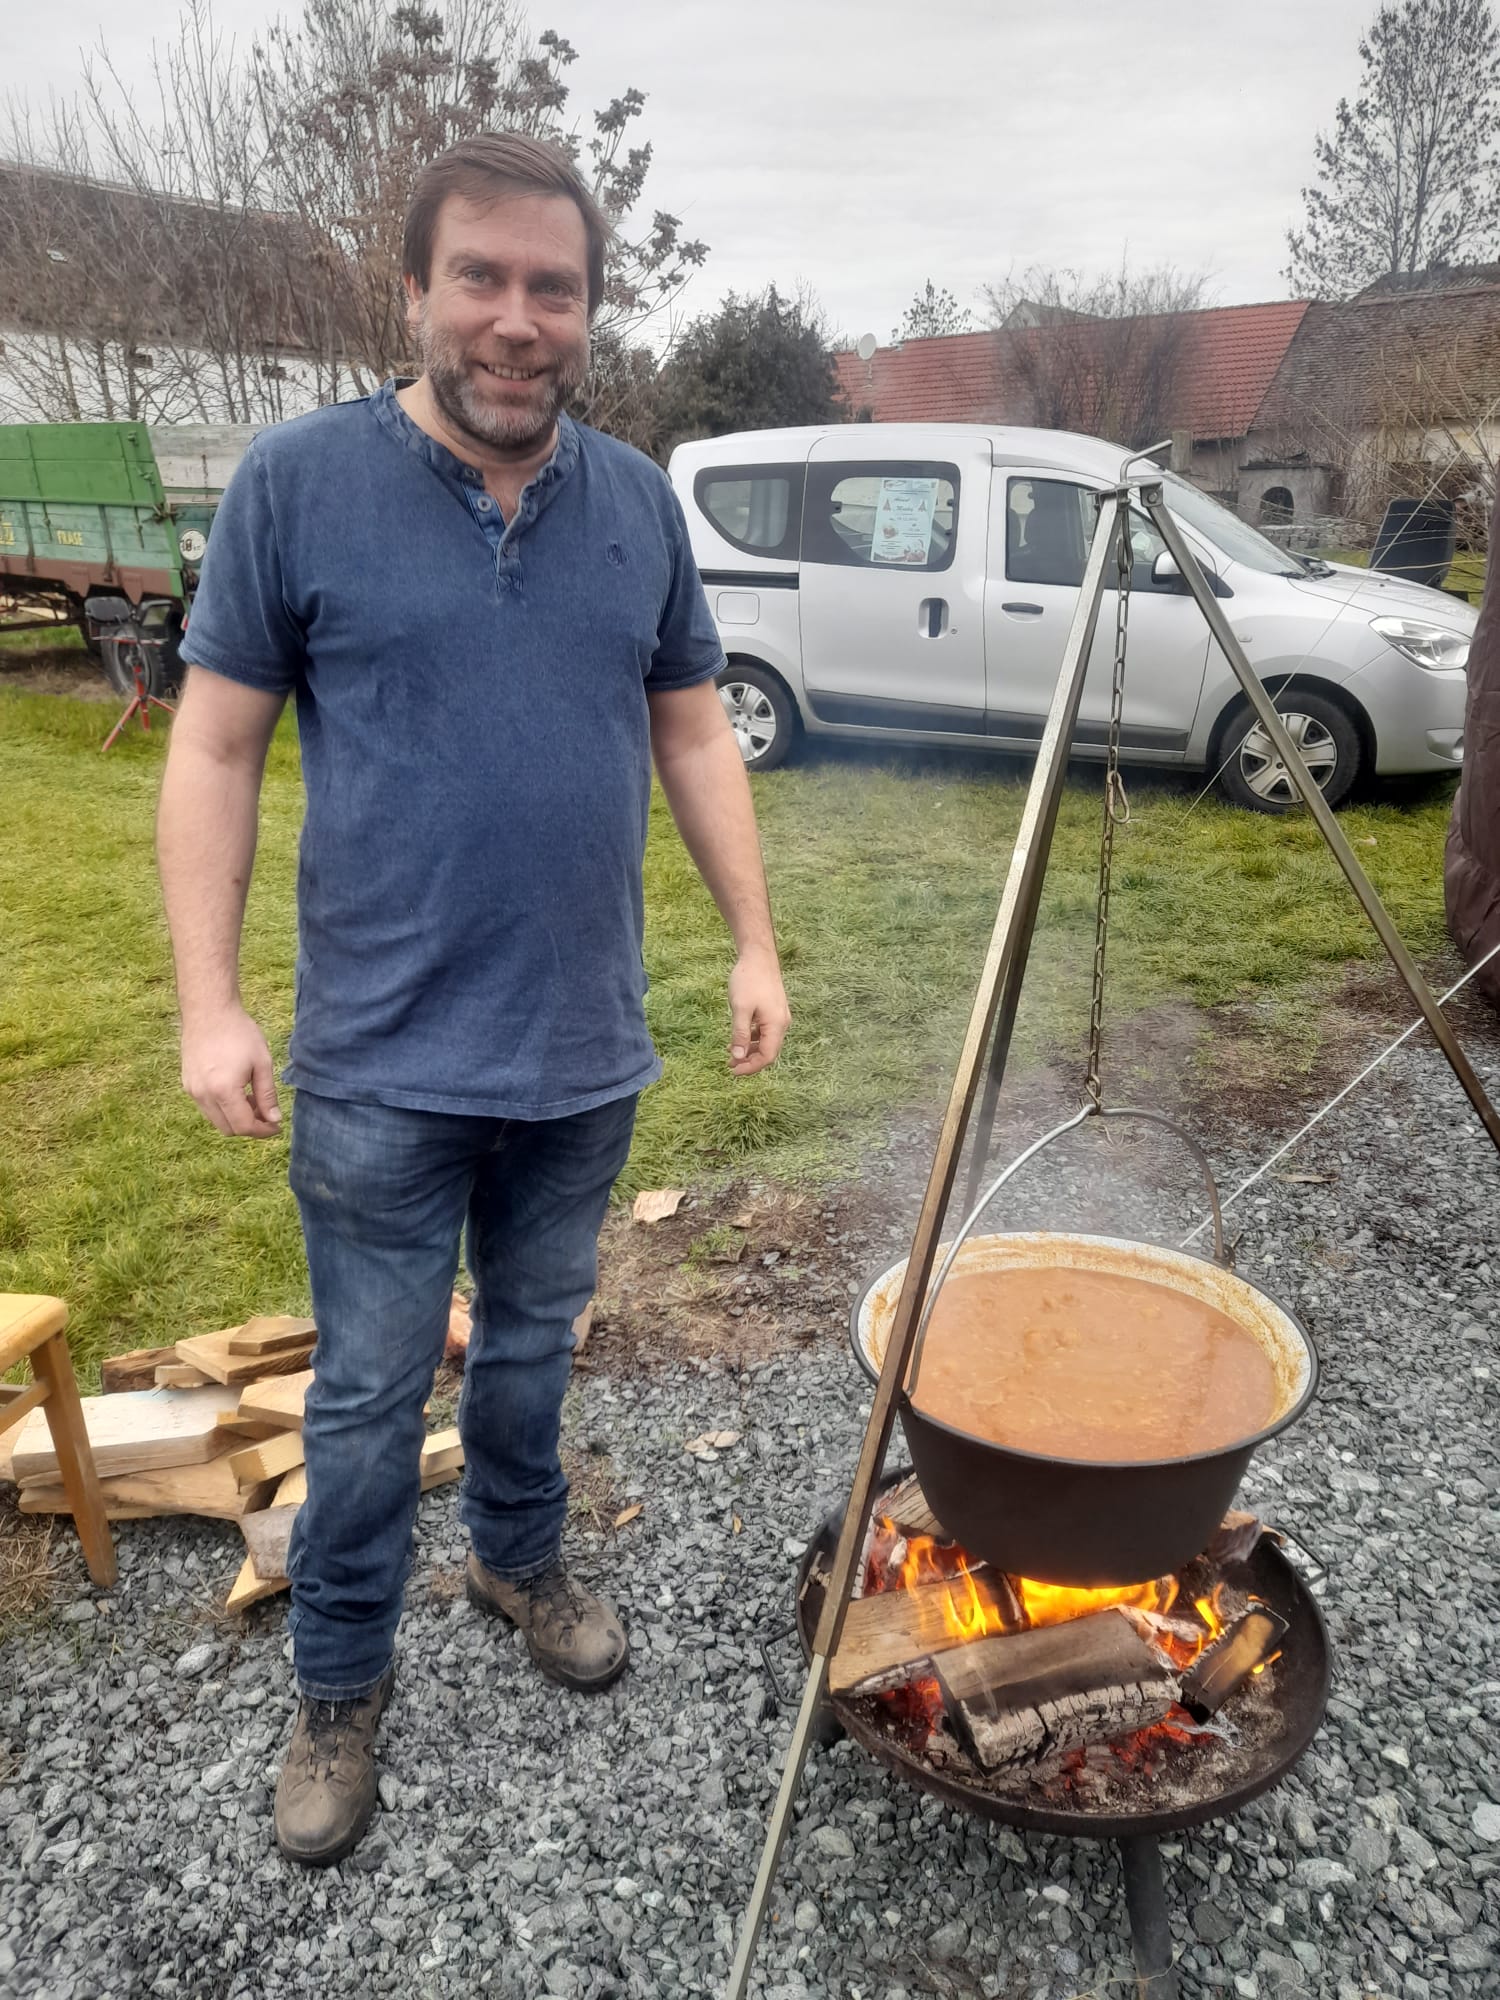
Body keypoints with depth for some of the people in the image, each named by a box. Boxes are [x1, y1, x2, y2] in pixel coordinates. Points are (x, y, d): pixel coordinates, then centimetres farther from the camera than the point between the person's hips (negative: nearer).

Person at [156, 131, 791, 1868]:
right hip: (385, 1066, -3)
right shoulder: (300, 480, -5)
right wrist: (209, 1004, -11)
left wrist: (754, 940, 5)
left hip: (585, 1056, 4)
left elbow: (694, 734, 10)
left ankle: (519, 1561, 47)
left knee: (534, 1345, 21)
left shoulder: (639, 503, 6)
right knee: (369, 1397, 9)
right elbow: (214, 750, -5)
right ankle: (338, 1693, 32)